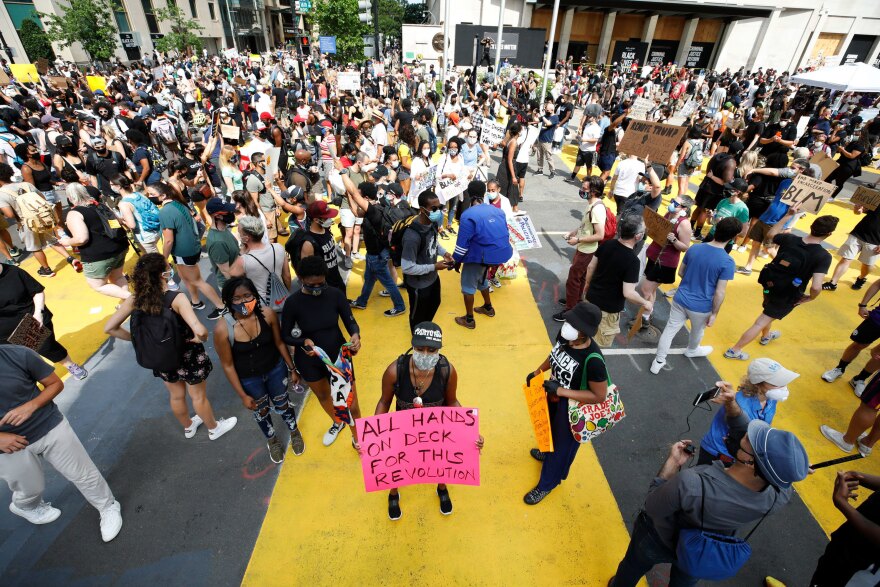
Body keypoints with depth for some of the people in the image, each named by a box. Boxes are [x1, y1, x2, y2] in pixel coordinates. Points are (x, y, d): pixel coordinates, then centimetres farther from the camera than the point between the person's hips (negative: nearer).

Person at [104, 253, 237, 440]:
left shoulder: (134, 300, -16)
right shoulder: (176, 298, -32)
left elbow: (109, 328, -8)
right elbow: (199, 330, -42)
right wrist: (200, 338, -21)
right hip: (188, 356, -5)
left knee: (176, 396, 29)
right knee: (199, 396, 20)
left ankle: (188, 427, 55)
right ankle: (214, 428, 44)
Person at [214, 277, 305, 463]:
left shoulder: (267, 314, -23)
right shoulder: (223, 329, -28)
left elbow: (279, 343, -7)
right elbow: (227, 365, -16)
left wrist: (292, 369, 1)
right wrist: (242, 395, -10)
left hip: (276, 369, 1)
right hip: (248, 378, -1)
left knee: (282, 405, 23)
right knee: (261, 411, 24)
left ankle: (295, 432, 55)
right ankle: (272, 440, 56)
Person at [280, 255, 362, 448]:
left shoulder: (335, 294, -19)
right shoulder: (293, 302, -20)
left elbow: (350, 321, -12)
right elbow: (285, 335, -9)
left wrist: (355, 335, -34)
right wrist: (303, 342, -29)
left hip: (338, 354, -1)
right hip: (309, 360, 1)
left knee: (352, 405, 3)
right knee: (323, 396, 27)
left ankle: (357, 438, 33)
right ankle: (337, 423, 59)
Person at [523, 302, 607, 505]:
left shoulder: (593, 360, -38)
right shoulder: (564, 335, -19)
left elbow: (599, 396, -27)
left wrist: (560, 391, -31)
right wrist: (538, 371, 0)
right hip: (554, 396, 6)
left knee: (563, 443, 19)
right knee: (550, 429, 33)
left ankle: (547, 483, 45)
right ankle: (548, 453, 67)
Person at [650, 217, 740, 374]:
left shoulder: (694, 248, -9)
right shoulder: (728, 262, -22)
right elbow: (719, 293, -19)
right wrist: (714, 314, -7)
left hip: (680, 299, 3)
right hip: (701, 307, -2)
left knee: (669, 330, 13)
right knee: (697, 331, 27)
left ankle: (658, 362, 21)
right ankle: (692, 350, 56)